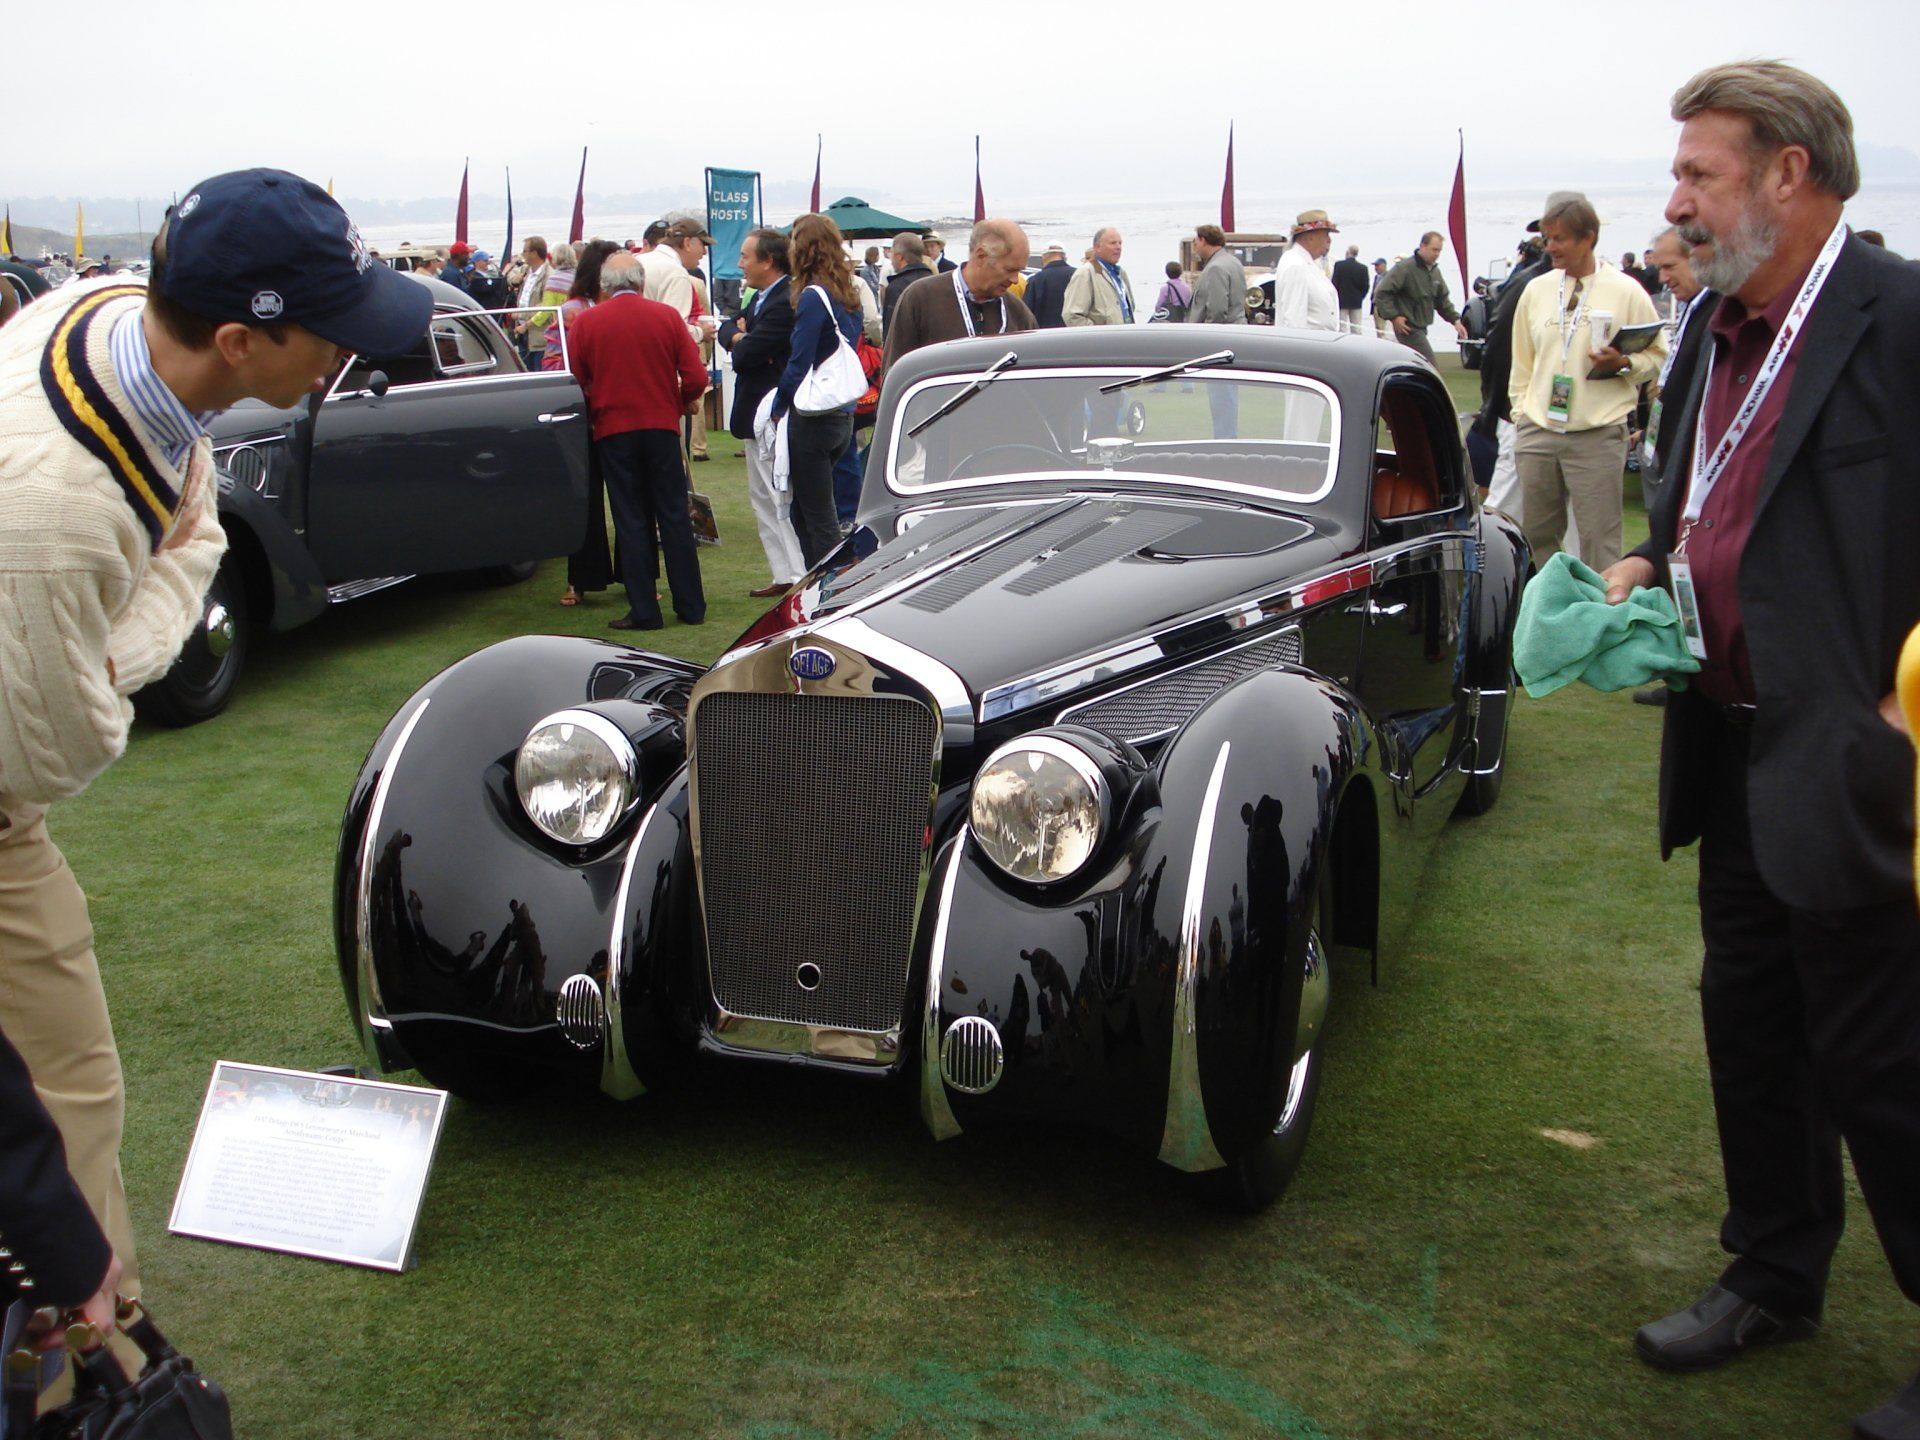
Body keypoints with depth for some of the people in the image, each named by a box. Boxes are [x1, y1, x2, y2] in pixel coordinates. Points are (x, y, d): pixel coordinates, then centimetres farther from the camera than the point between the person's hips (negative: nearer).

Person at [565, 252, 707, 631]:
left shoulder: (586, 322, -3)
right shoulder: (667, 316, -1)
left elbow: (573, 385, -1)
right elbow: (696, 379, -4)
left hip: (613, 431, -1)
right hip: (662, 427, 1)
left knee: (631, 522, 5)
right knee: (674, 517, 8)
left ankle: (644, 611, 4)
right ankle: (691, 606, 11)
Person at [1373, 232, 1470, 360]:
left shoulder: (1435, 271, 12)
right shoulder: (1404, 268, -15)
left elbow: (1443, 299, 20)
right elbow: (1382, 293, -17)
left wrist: (1455, 320, 9)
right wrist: (1394, 317, -20)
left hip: (1421, 327, 9)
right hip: (1407, 327, -9)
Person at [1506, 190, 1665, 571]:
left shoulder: (1626, 292, -2)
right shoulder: (1536, 289, 10)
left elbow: (1658, 354, 1)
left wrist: (1622, 364, -17)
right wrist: (1521, 412, 12)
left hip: (1598, 436, -4)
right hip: (1538, 433, 4)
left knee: (1599, 539, -4)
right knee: (1536, 534, 11)